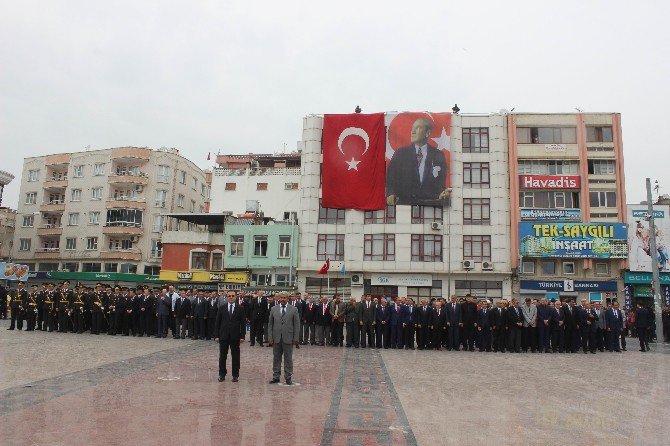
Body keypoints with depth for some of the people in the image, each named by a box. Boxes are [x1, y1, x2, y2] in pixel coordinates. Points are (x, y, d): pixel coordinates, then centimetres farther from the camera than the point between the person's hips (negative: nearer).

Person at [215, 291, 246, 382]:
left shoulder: (240, 308, 0)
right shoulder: (222, 307, 3)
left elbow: (243, 323, 0)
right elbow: (218, 322, 3)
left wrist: (242, 336, -5)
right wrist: (217, 335, -2)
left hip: (235, 336, -1)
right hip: (223, 335, 1)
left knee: (235, 356, 5)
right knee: (222, 356, 8)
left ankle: (235, 375, 15)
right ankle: (222, 374, 20)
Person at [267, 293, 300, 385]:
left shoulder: (293, 309, 0)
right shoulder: (273, 309, 6)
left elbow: (296, 325, 0)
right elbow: (270, 324, 7)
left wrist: (296, 338, -5)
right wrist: (270, 337, 0)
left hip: (288, 338, -2)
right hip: (276, 338, 2)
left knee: (288, 359, 5)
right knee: (276, 358, 9)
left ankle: (288, 378, 14)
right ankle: (276, 377, 19)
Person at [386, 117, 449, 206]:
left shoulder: (438, 155, 11)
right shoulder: (400, 153, 11)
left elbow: (441, 182, 8)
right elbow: (390, 177, 3)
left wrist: (442, 194, -15)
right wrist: (390, 193, -17)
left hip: (429, 202, 1)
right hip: (404, 202, -1)